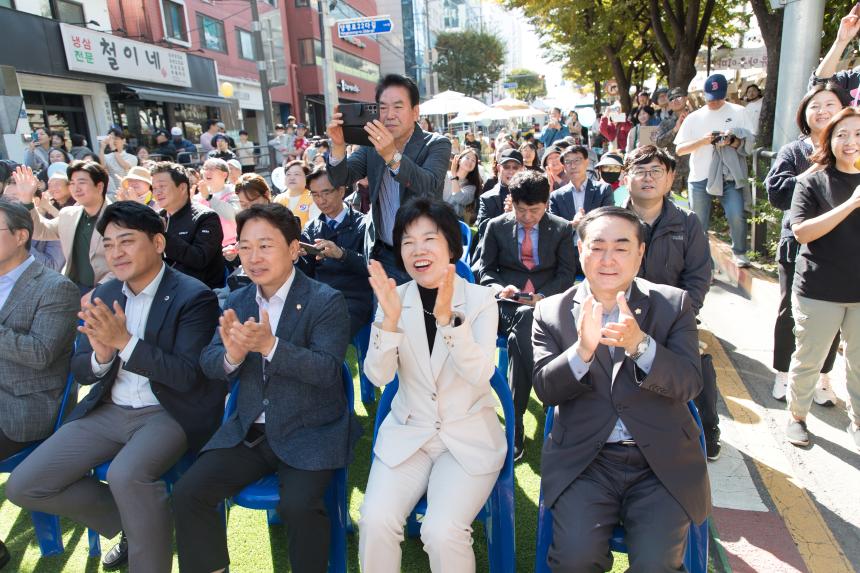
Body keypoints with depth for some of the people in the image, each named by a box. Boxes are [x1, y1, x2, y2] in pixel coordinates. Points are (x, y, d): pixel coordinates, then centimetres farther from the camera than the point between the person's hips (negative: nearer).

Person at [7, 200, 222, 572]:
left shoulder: (193, 297, -13)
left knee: (126, 474, -33)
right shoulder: (103, 296, 7)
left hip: (167, 413, -7)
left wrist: (125, 342, -26)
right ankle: (127, 522, 18)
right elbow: (79, 372, 8)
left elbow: (187, 376, -19)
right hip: (109, 411, 7)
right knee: (23, 486, -1)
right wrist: (101, 356, -16)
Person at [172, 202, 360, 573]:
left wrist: (270, 345, -33)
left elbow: (327, 369, -20)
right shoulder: (237, 301, 6)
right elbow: (209, 365, 1)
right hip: (250, 430, 5)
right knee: (187, 493, -8)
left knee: (298, 505, -26)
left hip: (310, 432, -5)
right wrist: (231, 354, -23)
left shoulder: (326, 301, -10)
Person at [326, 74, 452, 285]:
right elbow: (341, 179, -6)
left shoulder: (437, 145, -8)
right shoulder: (372, 144, 3)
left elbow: (429, 186, -26)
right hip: (383, 255, 3)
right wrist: (338, 145, -25)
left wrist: (392, 155, -40)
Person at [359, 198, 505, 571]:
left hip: (469, 437, -2)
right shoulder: (394, 299, -2)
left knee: (442, 532, -22)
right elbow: (378, 376, -11)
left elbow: (480, 375, -20)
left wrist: (447, 317, -33)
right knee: (375, 521, -19)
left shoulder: (480, 298, -8)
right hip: (407, 433, 2)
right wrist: (390, 319, -27)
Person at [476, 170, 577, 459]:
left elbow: (567, 273, 6)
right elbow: (485, 269, 11)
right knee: (524, 333, -34)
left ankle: (514, 420, -26)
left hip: (545, 303, 0)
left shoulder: (562, 229, 8)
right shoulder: (496, 226, 9)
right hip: (507, 305, 1)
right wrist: (500, 289, -11)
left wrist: (542, 296, -12)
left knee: (519, 337, -34)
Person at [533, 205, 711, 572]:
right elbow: (545, 389, -4)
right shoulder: (551, 312, 4)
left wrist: (639, 344, -24)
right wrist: (582, 349, -23)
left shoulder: (673, 304, 4)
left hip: (662, 461, 1)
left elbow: (689, 384, -6)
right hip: (583, 459, 0)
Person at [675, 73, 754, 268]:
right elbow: (679, 149, 2)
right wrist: (702, 140, -14)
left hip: (729, 176, -1)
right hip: (700, 178, 1)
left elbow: (749, 142, 4)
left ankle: (739, 252, 8)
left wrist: (731, 141, -16)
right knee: (699, 222, 7)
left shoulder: (737, 112, 7)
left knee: (737, 215, -14)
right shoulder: (694, 117, 7)